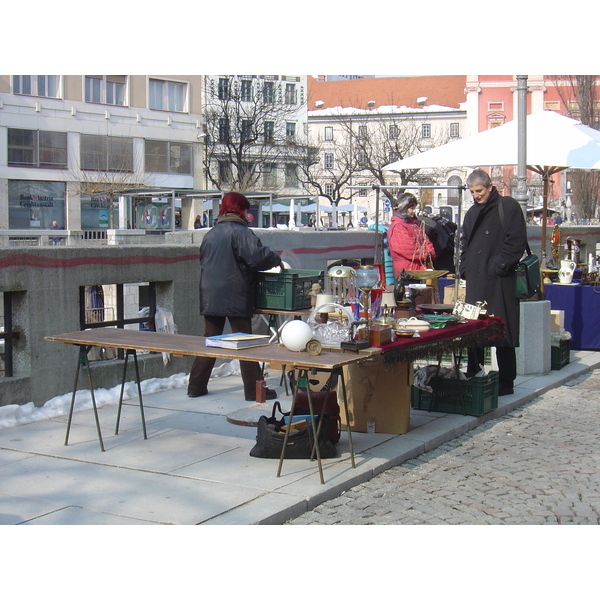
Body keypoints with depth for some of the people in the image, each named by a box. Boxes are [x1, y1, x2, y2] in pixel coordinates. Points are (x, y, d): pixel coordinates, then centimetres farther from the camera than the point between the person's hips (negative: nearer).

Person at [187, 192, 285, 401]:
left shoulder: (210, 234, 12)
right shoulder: (241, 232, -10)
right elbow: (258, 256, -22)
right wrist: (277, 260, -3)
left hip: (210, 298, 6)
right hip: (235, 298, -6)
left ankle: (196, 386, 15)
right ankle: (254, 389, 3)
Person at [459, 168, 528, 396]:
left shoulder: (508, 207, -3)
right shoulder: (472, 212, 18)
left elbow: (517, 242, -10)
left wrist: (498, 266, -14)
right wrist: (464, 268, 12)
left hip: (501, 282, -7)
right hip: (475, 280, 7)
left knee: (502, 332, -3)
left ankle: (505, 383, 4)